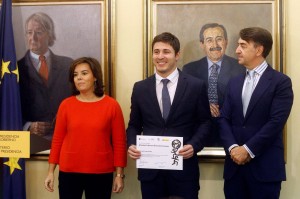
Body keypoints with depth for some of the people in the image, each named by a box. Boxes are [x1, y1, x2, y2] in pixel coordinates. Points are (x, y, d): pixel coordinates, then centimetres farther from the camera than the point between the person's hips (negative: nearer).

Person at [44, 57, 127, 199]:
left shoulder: (112, 105, -3)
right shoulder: (66, 105, 0)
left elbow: (119, 143, -2)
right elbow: (57, 140, 4)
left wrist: (119, 174, -3)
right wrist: (51, 171, 3)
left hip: (101, 174, -1)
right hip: (69, 172, 1)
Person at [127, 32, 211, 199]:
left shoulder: (196, 86, 0)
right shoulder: (140, 88, 6)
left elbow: (205, 122, 3)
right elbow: (134, 125, 11)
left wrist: (194, 145, -13)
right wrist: (132, 145, -7)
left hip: (183, 167, -2)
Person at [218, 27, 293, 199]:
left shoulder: (281, 81, -3)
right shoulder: (235, 83, 15)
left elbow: (276, 122, -12)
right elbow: (224, 119, 8)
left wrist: (248, 149, -13)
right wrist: (232, 147, -9)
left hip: (265, 166, -5)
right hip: (235, 163, 5)